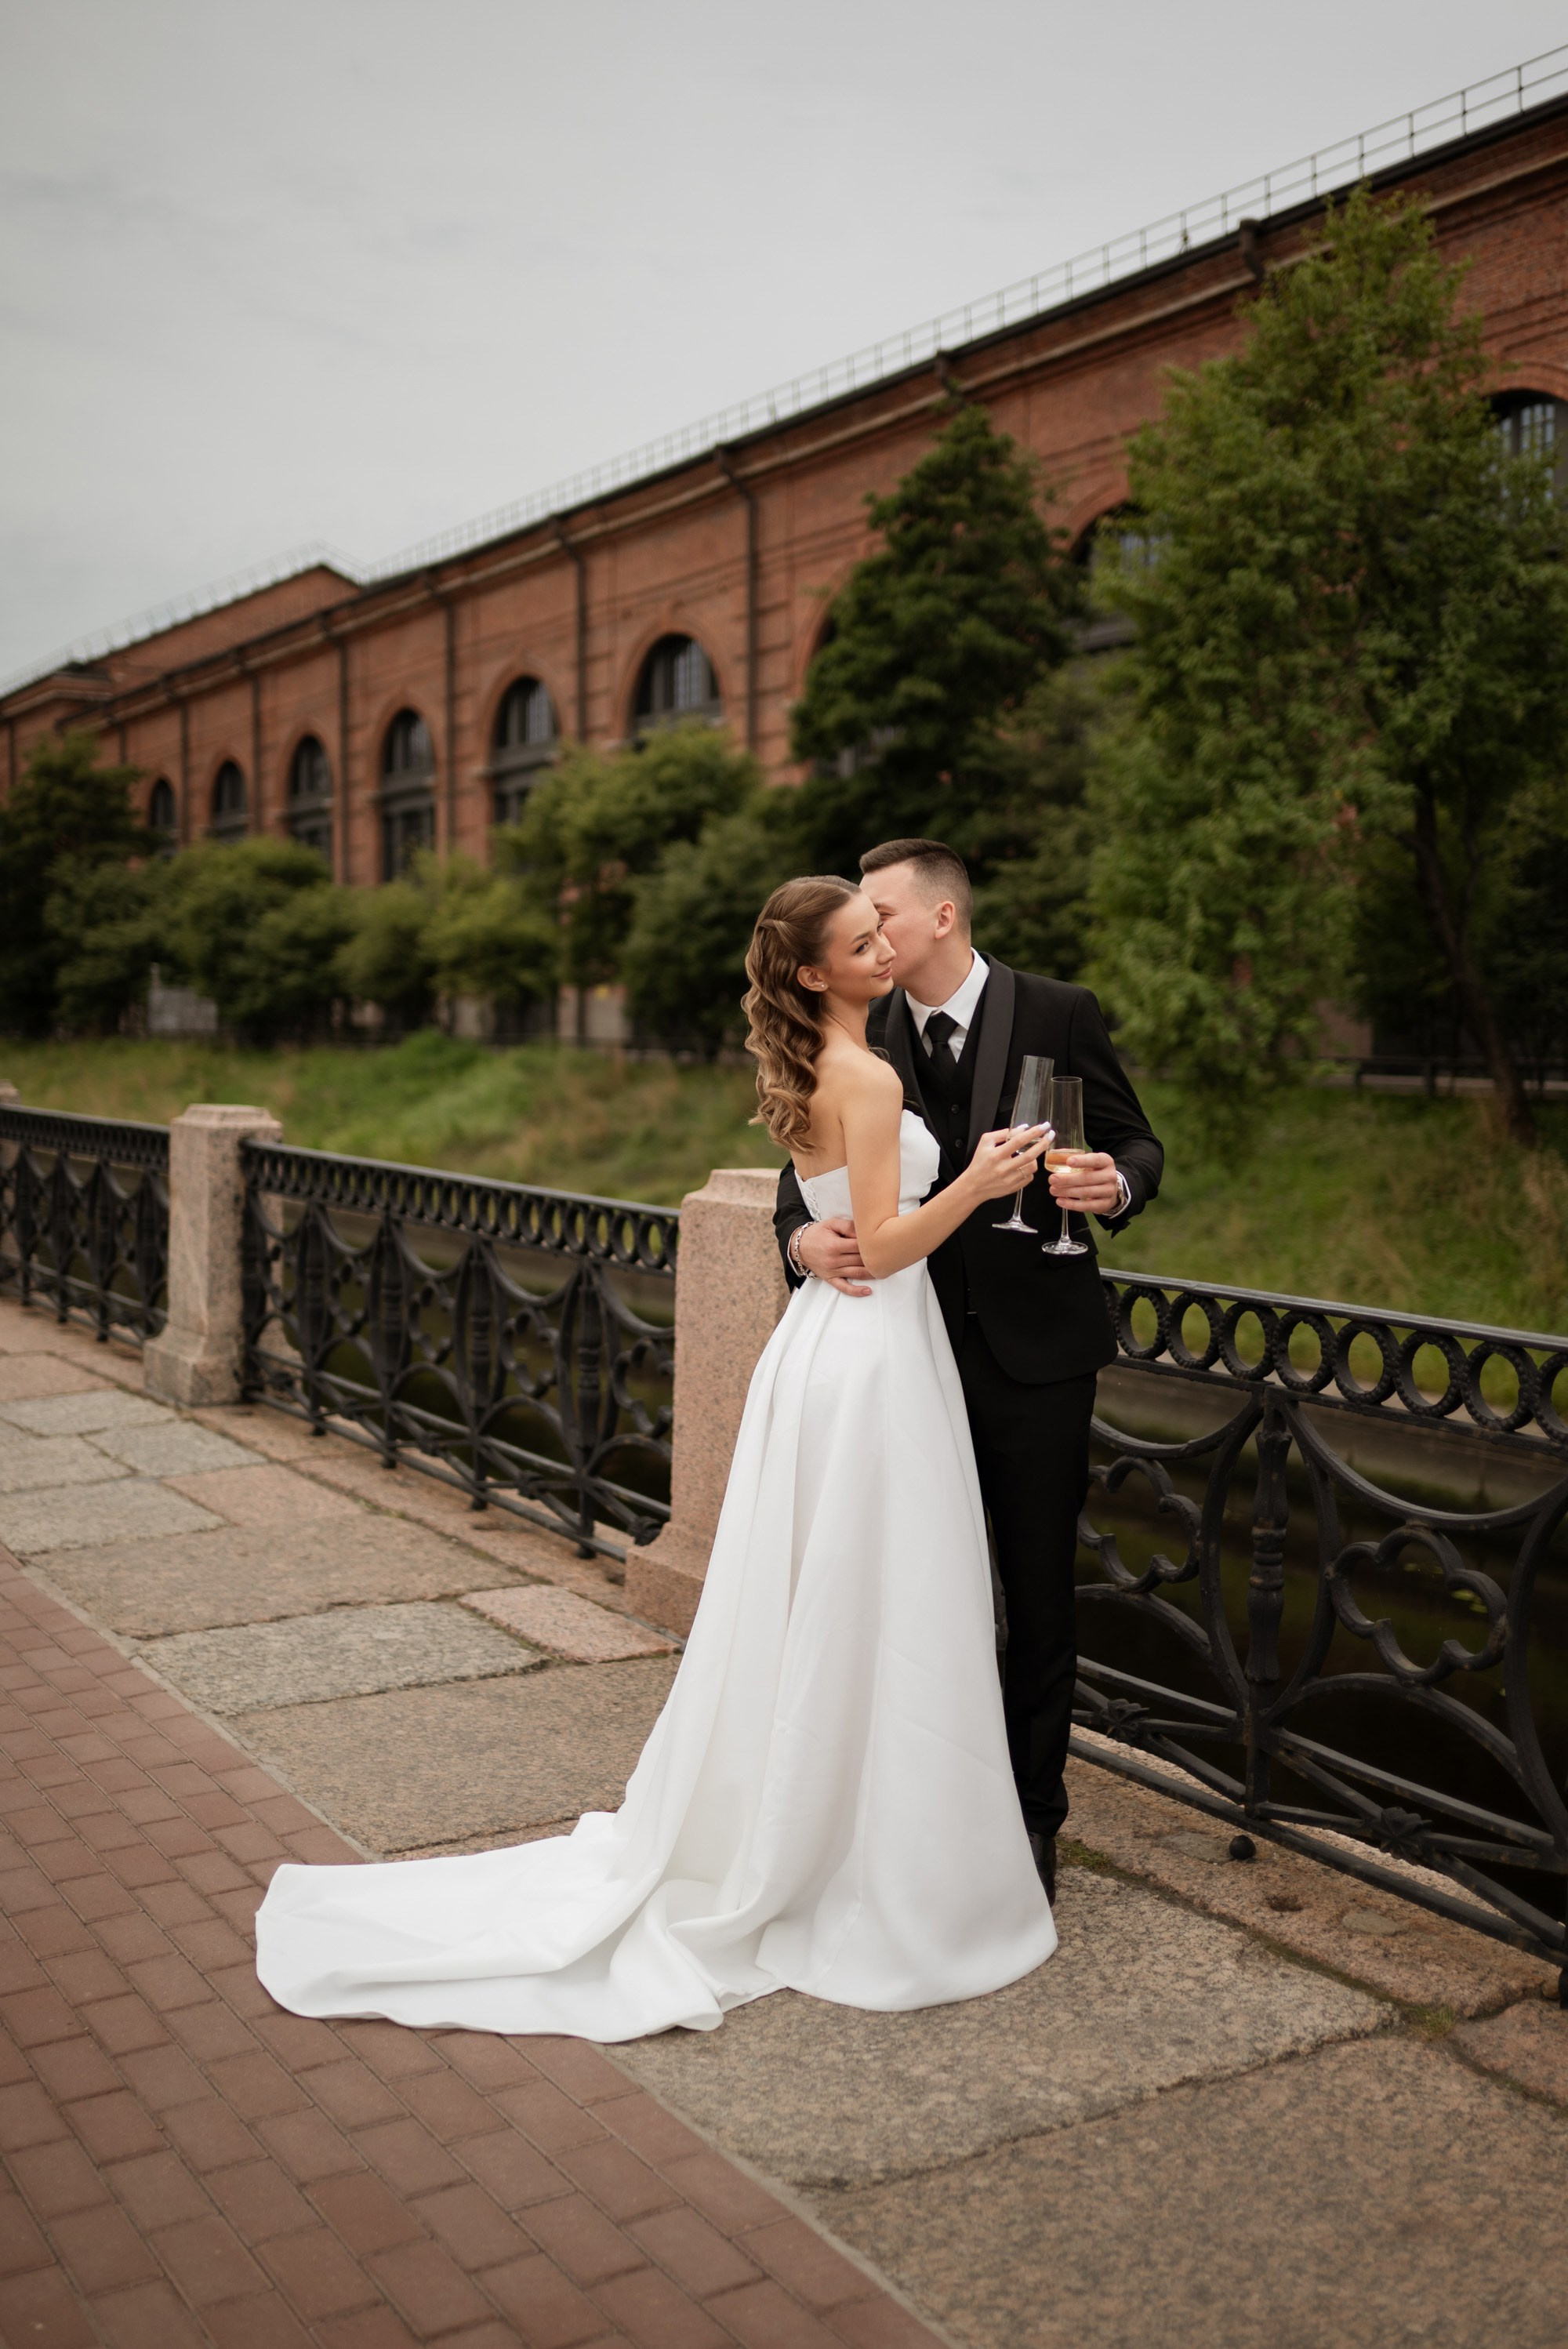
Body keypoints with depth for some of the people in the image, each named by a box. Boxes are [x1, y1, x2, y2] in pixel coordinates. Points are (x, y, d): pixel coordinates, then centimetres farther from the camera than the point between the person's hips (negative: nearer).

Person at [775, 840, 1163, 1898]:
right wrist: (804, 1235, -19)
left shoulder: (1061, 1015, -6)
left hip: (1035, 1346, -3)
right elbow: (812, 1169, 4)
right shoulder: (863, 1039, 2)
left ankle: (1033, 1817, 25)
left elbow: (1137, 1142, 0)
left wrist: (1116, 1185, -24)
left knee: (1040, 1594, 8)